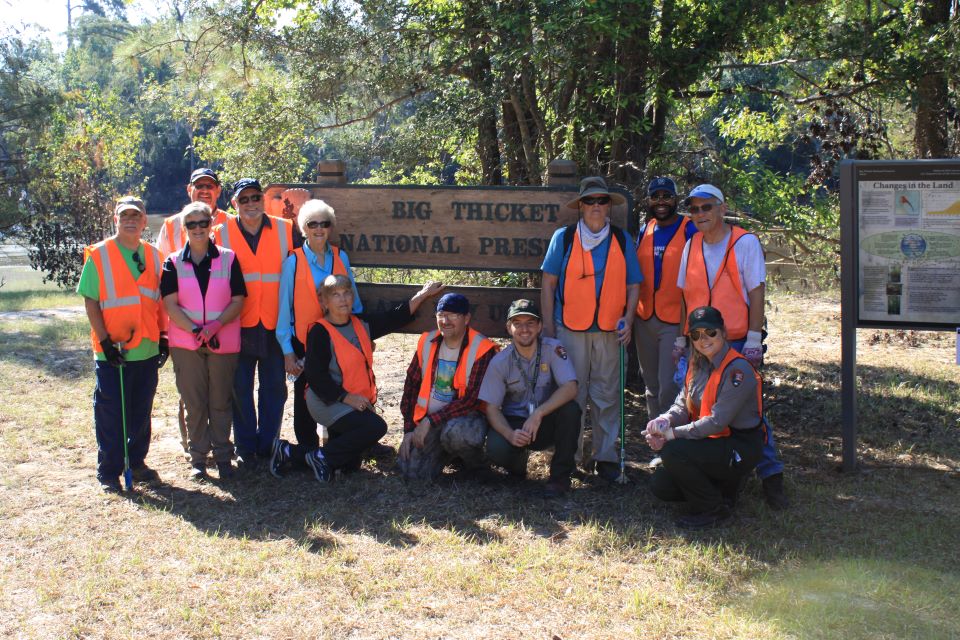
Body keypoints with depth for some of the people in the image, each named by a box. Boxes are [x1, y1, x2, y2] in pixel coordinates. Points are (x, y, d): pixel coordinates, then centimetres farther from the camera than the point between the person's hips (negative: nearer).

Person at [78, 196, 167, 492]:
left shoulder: (153, 256, 6)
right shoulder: (99, 255, -6)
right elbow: (90, 301, -7)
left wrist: (163, 336, 6)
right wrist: (105, 341, -13)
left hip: (146, 349, 4)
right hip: (111, 351, -4)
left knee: (141, 410, 13)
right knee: (109, 412, 2)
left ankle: (136, 462, 26)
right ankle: (109, 471, 11)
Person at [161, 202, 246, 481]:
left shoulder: (228, 259, 3)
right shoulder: (173, 263, 4)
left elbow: (238, 301, -1)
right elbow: (171, 305, -2)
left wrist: (215, 326, -15)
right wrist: (195, 330, -16)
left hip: (224, 342, 0)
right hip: (186, 343, 0)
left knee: (221, 402, 4)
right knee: (194, 403, 4)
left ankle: (223, 456, 14)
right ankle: (198, 458, 13)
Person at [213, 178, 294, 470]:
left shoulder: (285, 230, 3)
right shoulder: (222, 233, 1)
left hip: (275, 324, 1)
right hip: (238, 324, -1)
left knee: (274, 387, 7)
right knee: (240, 387, 4)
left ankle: (267, 444, 20)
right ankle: (246, 449, 15)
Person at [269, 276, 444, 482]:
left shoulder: (361, 324, 8)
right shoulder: (320, 332, -13)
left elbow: (395, 318, 16)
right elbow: (315, 376, -17)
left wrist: (422, 294, 14)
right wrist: (347, 397, -20)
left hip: (356, 401, 8)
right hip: (328, 401, -8)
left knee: (350, 464, 6)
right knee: (375, 426, -27)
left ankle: (290, 451, 15)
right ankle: (321, 457, -14)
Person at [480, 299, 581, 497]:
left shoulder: (553, 349, -11)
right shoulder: (500, 362, -8)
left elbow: (570, 388, -23)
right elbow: (491, 408, -9)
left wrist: (538, 414, -35)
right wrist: (510, 434, -29)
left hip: (547, 422, 0)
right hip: (514, 423, 0)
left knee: (570, 409, -32)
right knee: (496, 449, -31)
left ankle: (560, 477, -14)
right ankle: (519, 460, 9)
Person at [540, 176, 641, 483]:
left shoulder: (621, 240, 7)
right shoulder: (564, 237, 2)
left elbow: (632, 286, 11)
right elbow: (549, 285, 4)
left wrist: (628, 320, -3)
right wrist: (548, 328, 0)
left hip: (609, 331, 1)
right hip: (570, 328, -1)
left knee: (607, 396, 5)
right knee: (571, 394, 4)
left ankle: (606, 457, 15)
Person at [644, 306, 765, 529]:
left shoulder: (738, 370, -22)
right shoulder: (698, 364, 5)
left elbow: (717, 422, -25)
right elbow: (682, 405, 4)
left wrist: (672, 434, -25)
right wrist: (665, 420, -19)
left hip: (741, 449, -8)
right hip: (712, 443, 8)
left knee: (673, 451, -28)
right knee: (660, 485, 0)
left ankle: (714, 509, -8)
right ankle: (722, 488, 18)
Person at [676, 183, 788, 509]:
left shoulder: (745, 242, -6)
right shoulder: (691, 246, 9)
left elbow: (756, 292, -8)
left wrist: (754, 340, -13)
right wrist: (681, 338, 10)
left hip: (737, 343, -5)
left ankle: (770, 476, 4)